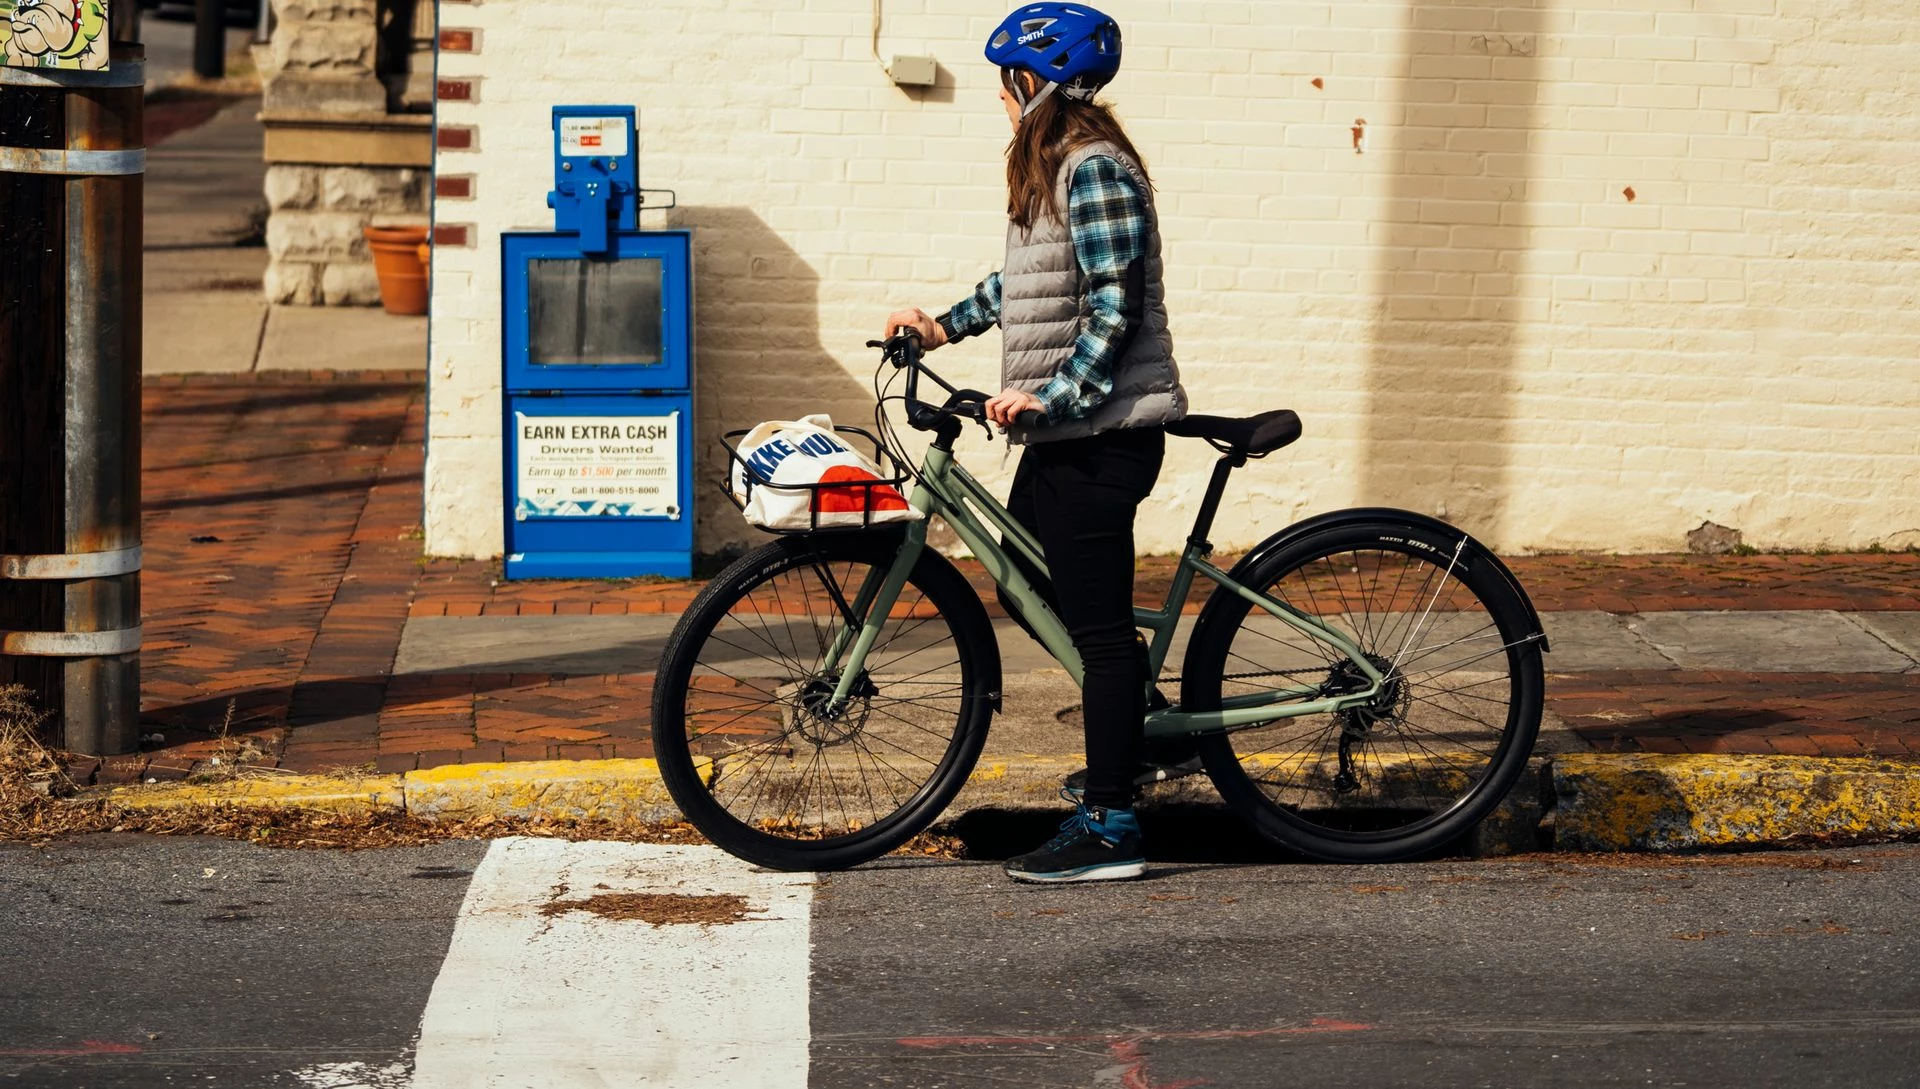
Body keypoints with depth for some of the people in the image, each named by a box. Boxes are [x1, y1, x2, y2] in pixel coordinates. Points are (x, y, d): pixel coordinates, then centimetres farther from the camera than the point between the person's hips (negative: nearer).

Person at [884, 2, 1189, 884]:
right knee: (1026, 592, 18)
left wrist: (1048, 396, -26)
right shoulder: (1052, 167, 15)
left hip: (1101, 432, -10)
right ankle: (1142, 729, 30)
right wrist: (946, 324, 21)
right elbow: (1024, 281, 27)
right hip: (1064, 431, 10)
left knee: (1098, 621, -7)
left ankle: (1108, 828, -4)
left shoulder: (1094, 169, -16)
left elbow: (1113, 310, -22)